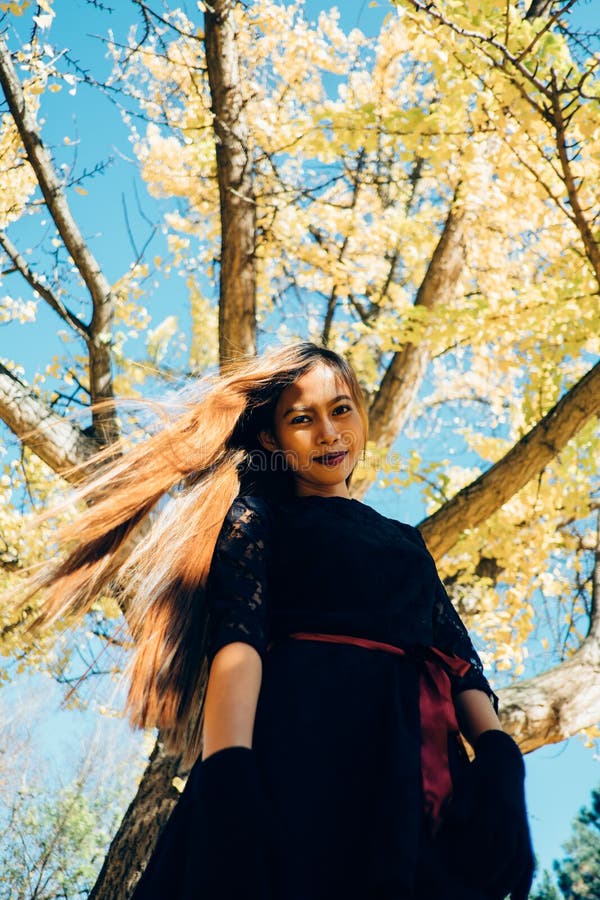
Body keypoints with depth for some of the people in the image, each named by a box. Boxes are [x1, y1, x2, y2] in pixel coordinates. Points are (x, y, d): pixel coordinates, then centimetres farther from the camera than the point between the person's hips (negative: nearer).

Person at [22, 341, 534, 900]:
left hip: (408, 778, 5)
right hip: (301, 752, -5)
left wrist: (499, 759, -7)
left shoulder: (404, 541, 26)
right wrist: (227, 778, -25)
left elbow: (456, 654, 14)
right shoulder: (261, 515, 11)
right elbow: (235, 635, -7)